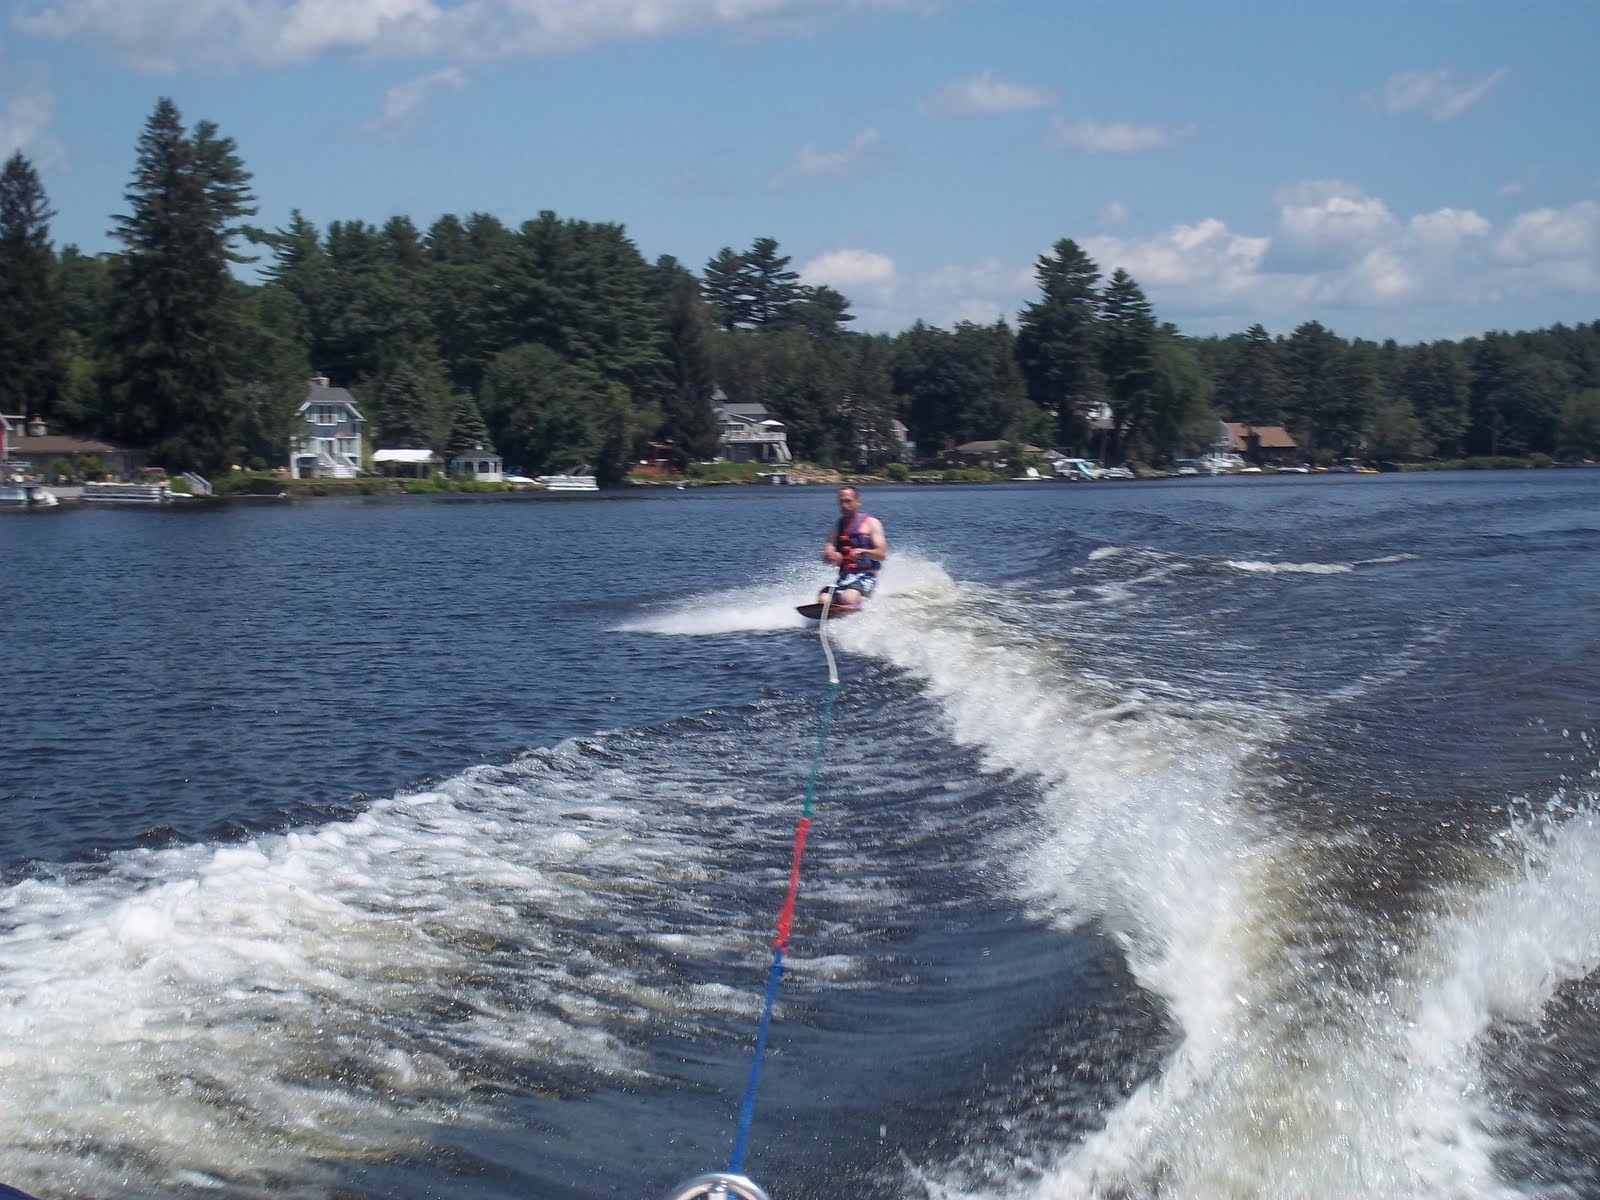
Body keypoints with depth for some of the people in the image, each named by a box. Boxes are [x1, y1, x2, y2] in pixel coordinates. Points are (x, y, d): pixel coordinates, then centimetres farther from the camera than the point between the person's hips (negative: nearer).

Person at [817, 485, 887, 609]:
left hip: (866, 576, -5)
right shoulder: (837, 526, 17)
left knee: (848, 598, -36)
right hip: (844, 576, 5)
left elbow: (882, 554, -6)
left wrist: (863, 552, -25)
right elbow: (826, 557, 8)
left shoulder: (871, 523, 4)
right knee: (823, 600, -24)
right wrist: (831, 556, -17)